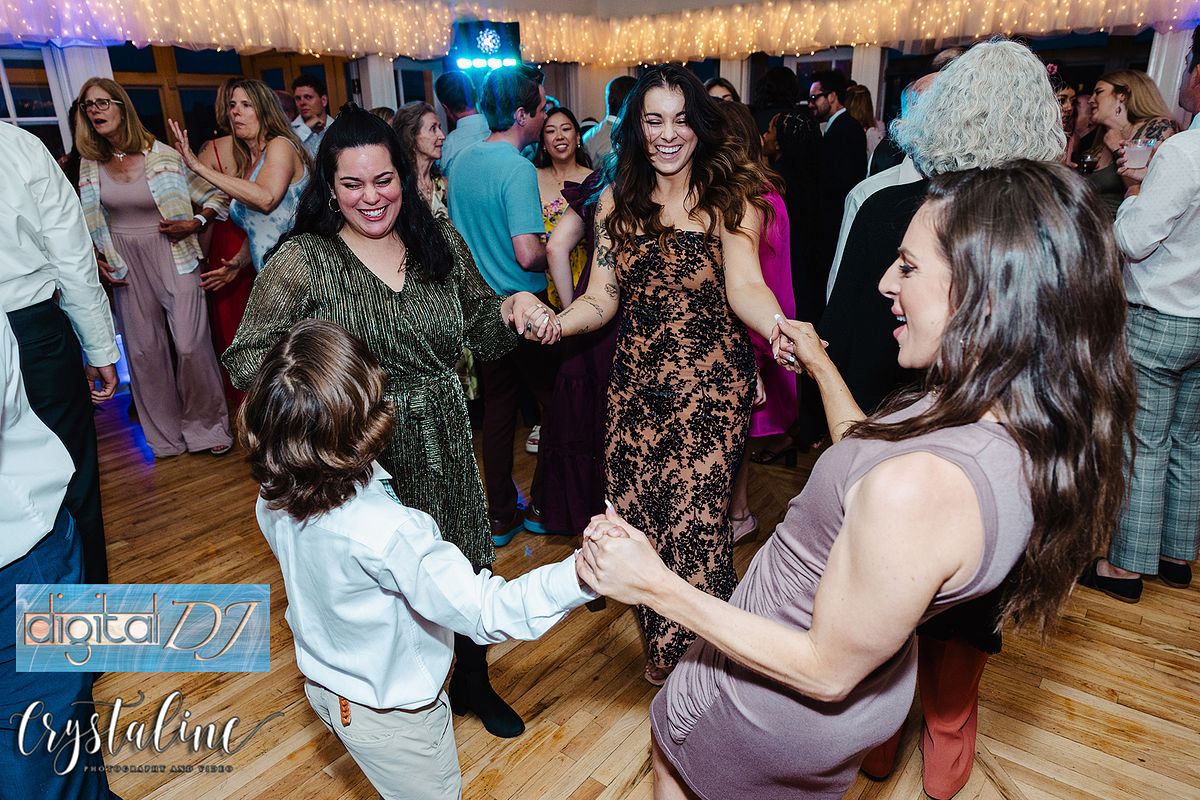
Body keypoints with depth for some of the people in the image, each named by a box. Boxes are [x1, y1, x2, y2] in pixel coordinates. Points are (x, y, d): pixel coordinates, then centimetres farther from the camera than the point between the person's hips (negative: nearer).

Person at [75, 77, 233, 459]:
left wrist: (196, 223, -19)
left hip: (172, 256, -4)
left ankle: (206, 424, 12)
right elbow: (91, 219, 16)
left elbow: (215, 195, -3)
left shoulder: (162, 155, -6)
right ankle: (166, 434, 22)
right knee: (144, 349, 7)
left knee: (190, 344, -9)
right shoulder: (91, 164, 6)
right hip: (125, 264, 4)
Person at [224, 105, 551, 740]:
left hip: (445, 445, 4)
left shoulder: (440, 242, 2)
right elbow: (246, 359, -8)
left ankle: (474, 683, 45)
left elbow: (480, 332, 10)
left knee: (466, 567, 16)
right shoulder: (304, 261, -9)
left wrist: (512, 307, -11)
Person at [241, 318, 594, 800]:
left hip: (324, 683, 7)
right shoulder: (386, 533, -42)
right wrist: (582, 574, -47)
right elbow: (486, 611, -39)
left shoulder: (274, 500, -18)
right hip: (387, 710, -6)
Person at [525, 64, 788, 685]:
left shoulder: (730, 197, -5)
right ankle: (659, 642, 34)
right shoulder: (617, 201, 6)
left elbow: (744, 286, -19)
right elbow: (601, 298, 4)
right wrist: (555, 323, -17)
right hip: (636, 383, 4)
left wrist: (781, 329, -40)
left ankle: (693, 653, 23)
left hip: (712, 384, -3)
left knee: (693, 522, -4)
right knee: (634, 514, 8)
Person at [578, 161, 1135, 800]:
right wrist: (819, 365, 13)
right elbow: (868, 460, 5)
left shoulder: (922, 485, -41)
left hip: (779, 712, -7)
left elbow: (828, 672, -28)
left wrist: (656, 586, -27)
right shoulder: (1021, 425, -13)